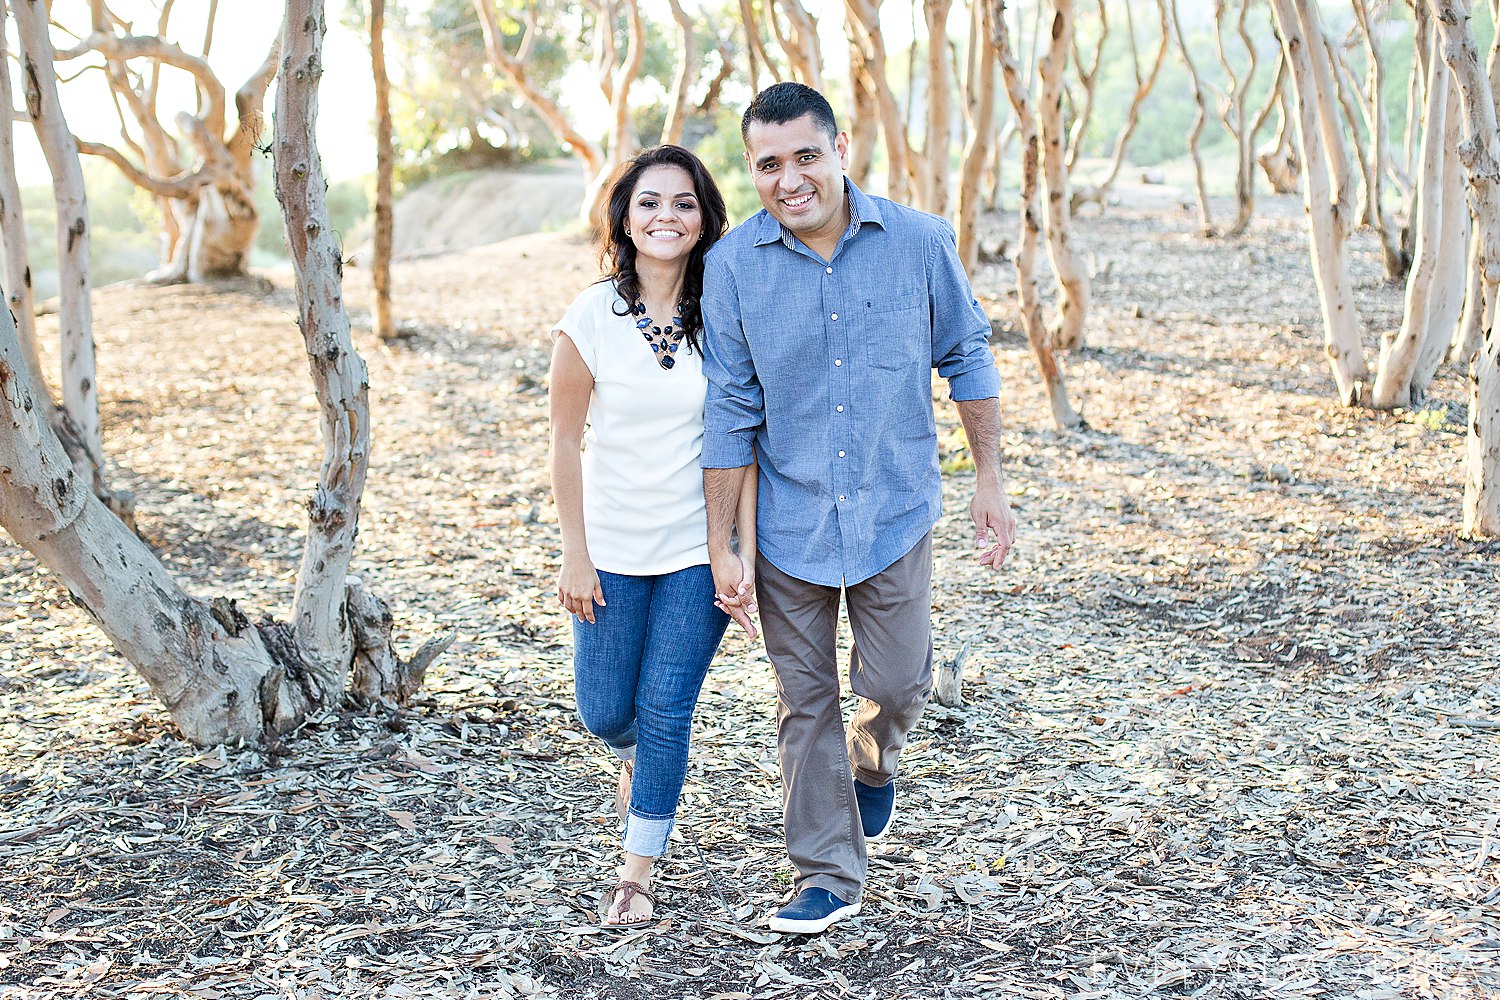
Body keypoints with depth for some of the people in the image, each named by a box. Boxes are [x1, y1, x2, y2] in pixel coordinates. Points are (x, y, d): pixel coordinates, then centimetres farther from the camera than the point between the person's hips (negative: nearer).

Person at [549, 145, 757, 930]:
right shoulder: (592, 316, -9)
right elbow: (567, 443, -3)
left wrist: (743, 554, -9)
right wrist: (575, 556, -4)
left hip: (697, 553, 0)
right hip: (612, 551, 0)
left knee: (666, 713, 1)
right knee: (606, 712, 9)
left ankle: (637, 873, 19)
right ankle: (635, 757, 47)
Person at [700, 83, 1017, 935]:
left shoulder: (919, 243, -11)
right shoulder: (734, 264, -10)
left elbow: (967, 359, 3)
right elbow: (731, 411, -5)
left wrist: (990, 484, 2)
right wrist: (722, 546, -4)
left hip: (895, 510, 0)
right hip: (791, 520, 1)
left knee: (897, 685, 7)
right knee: (806, 703, 9)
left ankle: (873, 767, 43)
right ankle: (830, 877, 25)